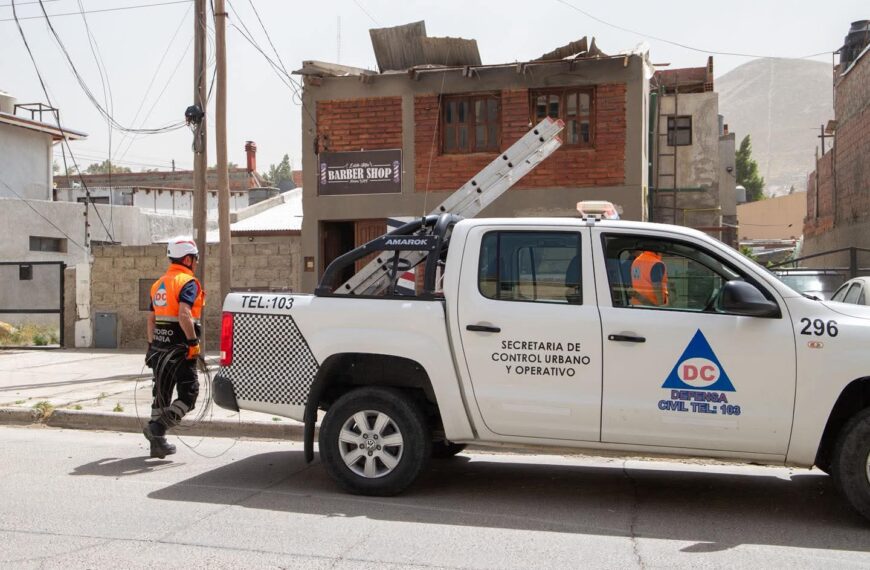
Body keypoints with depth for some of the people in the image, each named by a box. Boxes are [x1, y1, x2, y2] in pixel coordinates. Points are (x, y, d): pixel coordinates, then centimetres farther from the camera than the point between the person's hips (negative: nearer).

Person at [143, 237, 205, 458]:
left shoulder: (159, 284, 18)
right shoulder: (188, 282, -9)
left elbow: (151, 318, 20)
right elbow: (184, 315, -23)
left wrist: (152, 345, 24)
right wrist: (194, 342, -21)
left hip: (159, 347, 9)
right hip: (179, 348, -9)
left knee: (162, 393, 14)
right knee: (188, 394, -2)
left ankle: (158, 443, 17)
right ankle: (157, 428, -15)